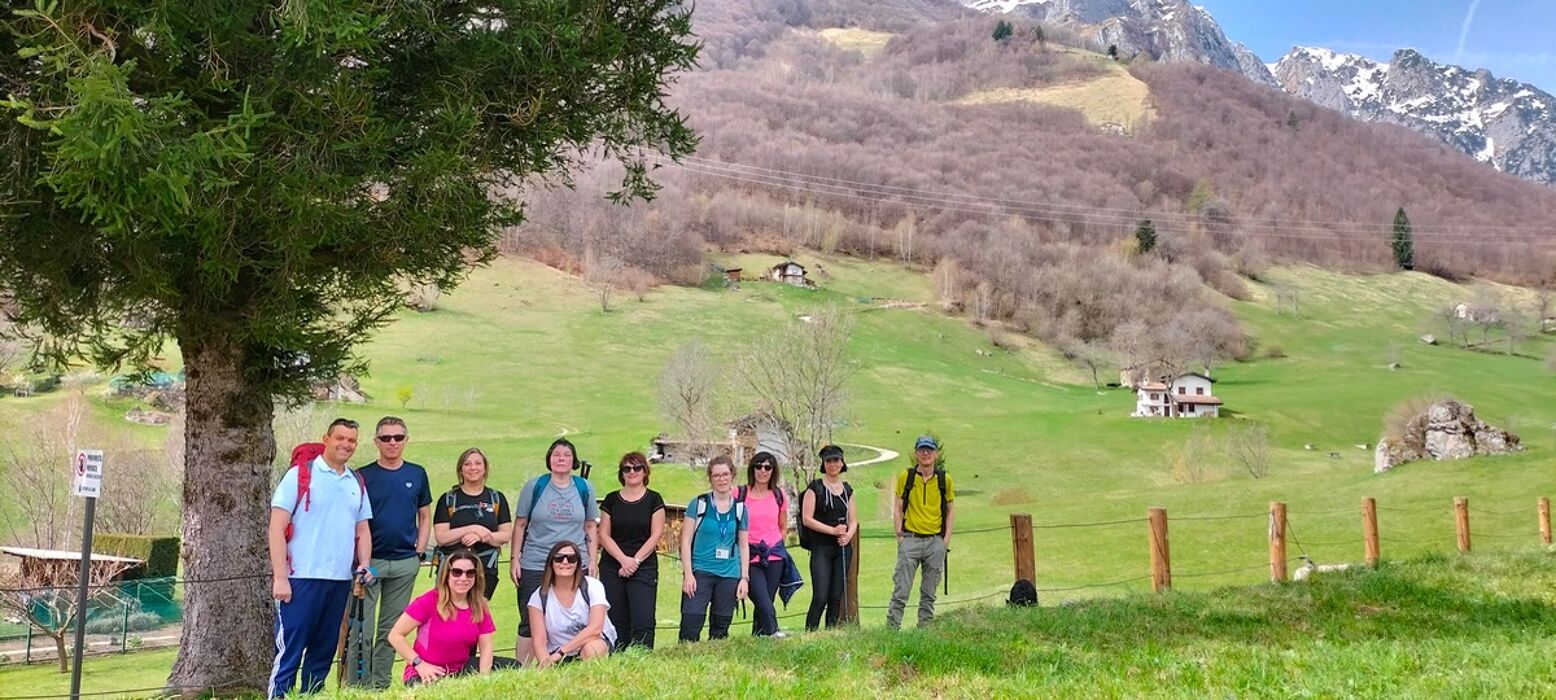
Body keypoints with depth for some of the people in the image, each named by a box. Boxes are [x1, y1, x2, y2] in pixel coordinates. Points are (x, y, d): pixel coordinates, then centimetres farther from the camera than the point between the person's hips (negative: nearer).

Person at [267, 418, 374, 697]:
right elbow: (277, 528, -7)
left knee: (323, 652, 12)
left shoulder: (356, 483, 14)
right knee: (289, 652, -4)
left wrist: (364, 564, 0)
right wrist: (280, 577, -13)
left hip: (340, 581, 6)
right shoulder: (300, 474, -3)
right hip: (301, 579, -6)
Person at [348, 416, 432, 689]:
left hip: (405, 563, 3)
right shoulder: (363, 475, -1)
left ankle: (381, 685, 19)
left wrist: (419, 551, 4)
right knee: (362, 628, -4)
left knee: (391, 629, 10)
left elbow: (425, 517, 14)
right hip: (370, 561, -3)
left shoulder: (417, 474, 7)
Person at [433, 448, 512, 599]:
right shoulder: (448, 499, 5)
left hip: (486, 571, 1)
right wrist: (473, 529, -13)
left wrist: (480, 536, -12)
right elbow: (441, 537, -4)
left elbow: (506, 535, 5)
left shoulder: (497, 498, 10)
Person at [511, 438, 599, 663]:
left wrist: (592, 560, 5)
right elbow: (520, 525, 5)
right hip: (534, 566, -1)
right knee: (530, 621, 2)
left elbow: (590, 527, 12)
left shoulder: (584, 488, 6)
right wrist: (515, 559, -1)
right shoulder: (534, 486, 2)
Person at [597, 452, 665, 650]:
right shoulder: (611, 499, 9)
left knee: (643, 622, -12)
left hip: (644, 567, -2)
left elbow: (656, 535, -1)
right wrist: (623, 559, -9)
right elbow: (604, 535, 4)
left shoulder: (653, 499, 4)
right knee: (616, 623, 1)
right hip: (612, 569, 2)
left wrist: (635, 560, -9)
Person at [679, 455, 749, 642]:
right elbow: (686, 540, 0)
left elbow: (744, 546, 14)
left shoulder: (740, 508, 9)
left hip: (729, 575, 3)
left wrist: (744, 577, 6)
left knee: (720, 628, 6)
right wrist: (688, 573, -8)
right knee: (691, 623, -13)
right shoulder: (699, 504, 1)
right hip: (700, 572, -3)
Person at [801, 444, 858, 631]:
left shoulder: (847, 489, 13)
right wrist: (833, 530, -14)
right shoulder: (815, 488, -2)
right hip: (821, 547, -5)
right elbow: (807, 519, -7)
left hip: (843, 548, 5)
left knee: (836, 597, 5)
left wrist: (848, 535, -6)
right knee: (820, 597, -12)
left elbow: (853, 521, 15)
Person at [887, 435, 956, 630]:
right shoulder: (905, 477, 1)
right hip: (910, 539, -2)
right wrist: (899, 534, -4)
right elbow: (897, 508, 5)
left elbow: (950, 510, 12)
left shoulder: (944, 479, 5)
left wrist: (947, 537, 3)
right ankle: (891, 628, -2)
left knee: (929, 592, 8)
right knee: (901, 590, -5)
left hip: (936, 541, 2)